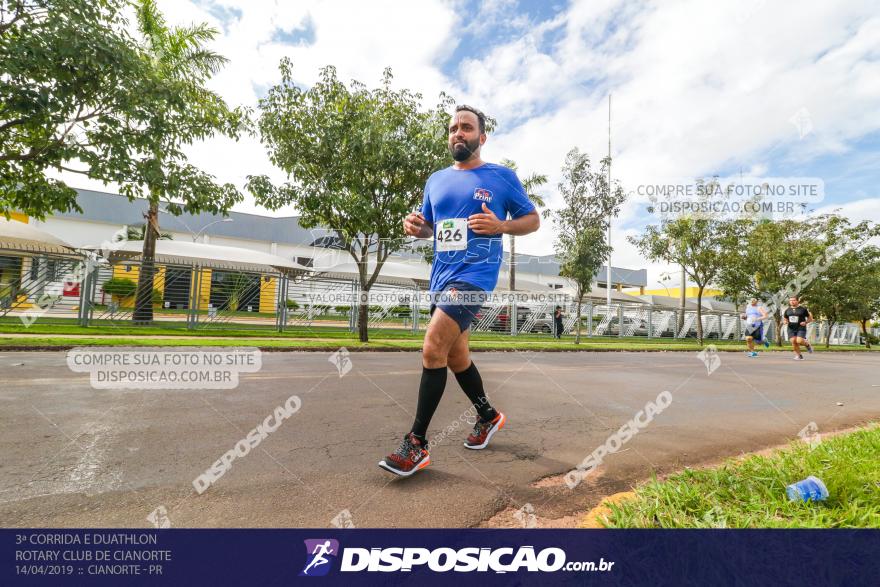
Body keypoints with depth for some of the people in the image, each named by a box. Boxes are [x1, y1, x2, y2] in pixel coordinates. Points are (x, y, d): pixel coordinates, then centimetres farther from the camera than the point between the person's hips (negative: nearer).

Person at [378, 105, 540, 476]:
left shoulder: (502, 177, 3)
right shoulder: (436, 180, 17)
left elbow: (532, 219, 7)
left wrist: (501, 226, -13)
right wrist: (415, 226, 0)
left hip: (474, 274, -7)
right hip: (441, 277, 7)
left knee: (433, 349, -19)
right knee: (455, 356, 14)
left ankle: (417, 444, -8)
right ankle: (488, 415, 36)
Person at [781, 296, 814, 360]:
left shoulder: (803, 309, 0)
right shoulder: (787, 310, 9)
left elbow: (810, 318, 7)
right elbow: (784, 319, 19)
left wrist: (805, 322, -11)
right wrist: (785, 322, -4)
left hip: (801, 328, -3)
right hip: (791, 329, 3)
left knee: (799, 341, -19)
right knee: (793, 341, -11)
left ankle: (807, 344, 16)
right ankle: (799, 355, 4)